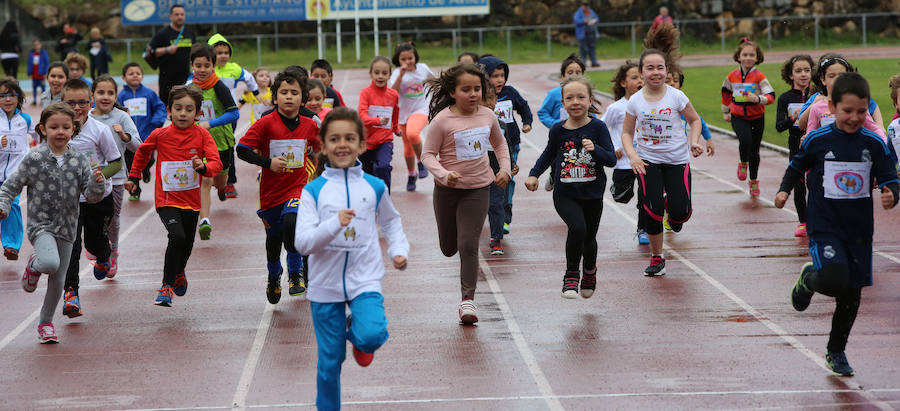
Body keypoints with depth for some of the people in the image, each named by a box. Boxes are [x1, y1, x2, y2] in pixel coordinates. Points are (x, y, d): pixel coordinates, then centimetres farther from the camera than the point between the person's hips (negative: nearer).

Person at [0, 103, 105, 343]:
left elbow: (92, 196, -1)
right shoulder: (34, 158, -6)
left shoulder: (79, 161, 1)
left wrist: (97, 183, -21)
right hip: (40, 225, -3)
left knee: (58, 281, 8)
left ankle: (46, 323, 31)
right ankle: (34, 266, 6)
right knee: (51, 263, -31)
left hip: (66, 228, 3)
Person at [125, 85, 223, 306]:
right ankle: (166, 286, -12)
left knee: (187, 244, 17)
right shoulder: (160, 135, -4)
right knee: (177, 237, -25)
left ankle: (179, 272, 53)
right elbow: (142, 152, 17)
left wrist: (204, 167, -34)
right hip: (167, 199, -3)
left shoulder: (202, 135, -5)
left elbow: (216, 163, -13)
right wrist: (134, 177, 23)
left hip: (191, 201, 3)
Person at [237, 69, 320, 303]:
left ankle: (295, 274, -10)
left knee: (291, 223, -29)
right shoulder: (266, 124, -11)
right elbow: (242, 150, -14)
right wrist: (268, 162, -20)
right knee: (274, 239, 15)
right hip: (271, 191, 0)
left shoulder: (310, 126, 0)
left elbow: (316, 150, 22)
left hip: (298, 188, 0)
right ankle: (274, 277, 45)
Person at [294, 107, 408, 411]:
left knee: (372, 336, -25)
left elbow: (391, 220, 22)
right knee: (329, 362, 6)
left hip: (365, 280, 1)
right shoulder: (314, 191, -5)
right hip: (326, 285, 0)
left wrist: (399, 250, 7)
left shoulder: (374, 187, 2)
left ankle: (356, 332, 11)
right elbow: (302, 242, -13)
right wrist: (334, 224, -27)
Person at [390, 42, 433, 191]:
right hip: (403, 112, 2)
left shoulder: (422, 68, -3)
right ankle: (411, 175, 35)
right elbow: (393, 91, -27)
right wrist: (401, 75, -34)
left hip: (421, 109, -2)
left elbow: (432, 79, 19)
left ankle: (421, 161, -10)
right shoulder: (397, 73, -10)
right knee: (408, 147, 12)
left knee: (412, 133, -33)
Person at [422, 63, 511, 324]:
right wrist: (443, 175, -28)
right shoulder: (442, 120, -14)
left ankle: (468, 299, 0)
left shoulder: (487, 116, -1)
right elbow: (428, 154, -12)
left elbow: (499, 143, 17)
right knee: (448, 249, 14)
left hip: (478, 189, 1)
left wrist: (505, 168, 4)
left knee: (468, 246, -7)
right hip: (447, 189, -1)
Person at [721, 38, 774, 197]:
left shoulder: (759, 76, -10)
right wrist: (725, 111, 24)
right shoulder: (732, 76, -1)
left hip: (757, 117, -1)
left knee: (754, 150, 10)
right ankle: (743, 164, 5)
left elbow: (771, 96, -14)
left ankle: (754, 181, 28)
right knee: (745, 140, -26)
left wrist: (758, 99, -32)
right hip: (738, 117, 1)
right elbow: (726, 93, 18)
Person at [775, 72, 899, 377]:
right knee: (835, 281, -26)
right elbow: (797, 167, 10)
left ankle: (836, 351, 33)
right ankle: (809, 279, 11)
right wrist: (784, 190, -5)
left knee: (851, 295, 11)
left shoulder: (874, 144, -2)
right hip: (825, 227, -3)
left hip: (859, 230, 3)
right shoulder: (817, 140, -6)